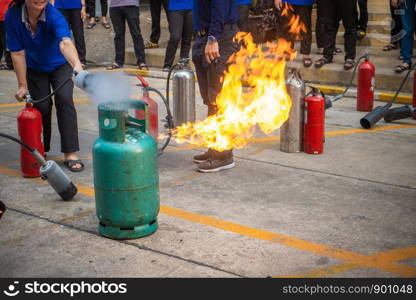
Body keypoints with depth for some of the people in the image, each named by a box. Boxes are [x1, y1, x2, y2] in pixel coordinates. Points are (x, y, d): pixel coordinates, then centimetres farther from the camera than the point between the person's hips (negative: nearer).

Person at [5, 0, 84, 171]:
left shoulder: (54, 16, -34)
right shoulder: (12, 16, -25)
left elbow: (65, 42, -53)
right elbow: (17, 53, -19)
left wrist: (77, 65, -71)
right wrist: (22, 85, -17)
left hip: (60, 65, -2)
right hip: (34, 69, 2)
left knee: (64, 98, -20)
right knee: (41, 107, -4)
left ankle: (70, 154, -15)